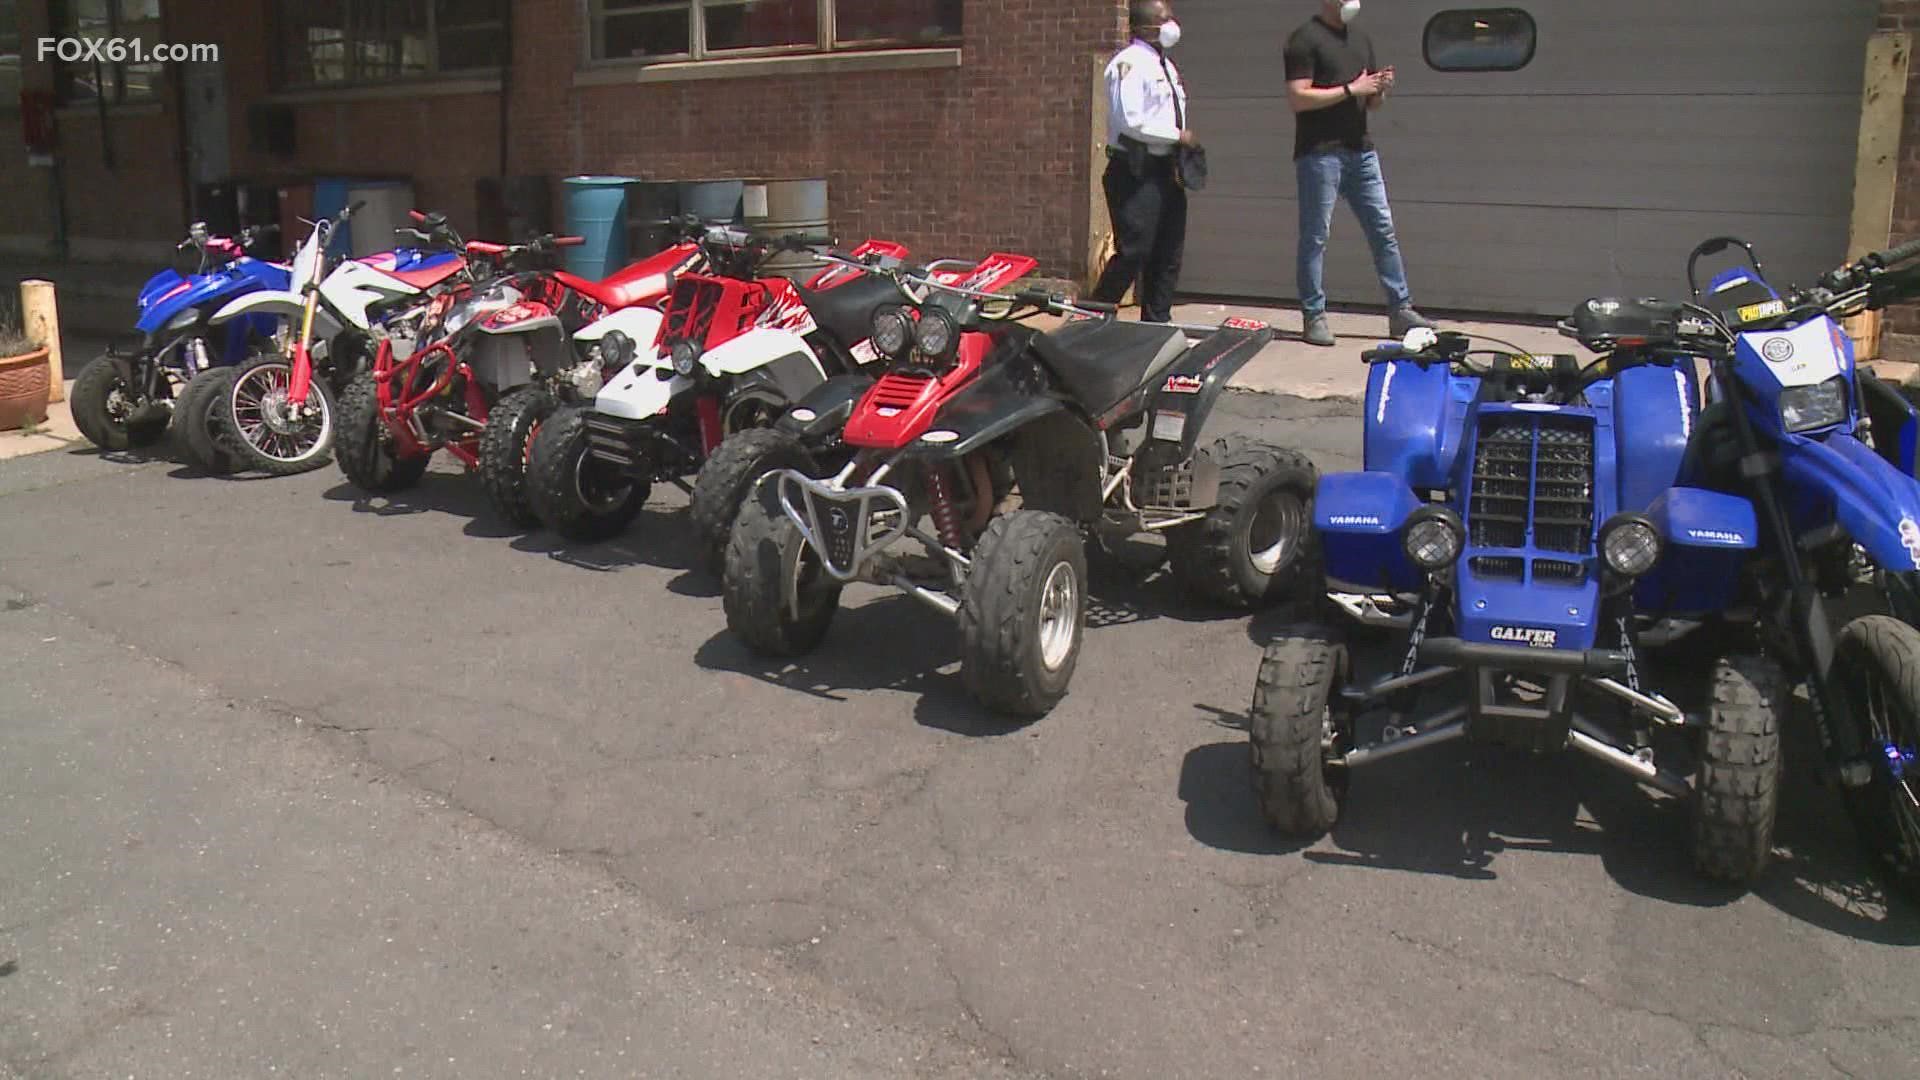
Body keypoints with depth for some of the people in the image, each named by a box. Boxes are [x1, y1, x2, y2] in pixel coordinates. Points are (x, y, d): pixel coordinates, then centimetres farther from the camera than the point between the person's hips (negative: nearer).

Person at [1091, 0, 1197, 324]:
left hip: (1165, 168, 9)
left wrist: (1180, 162, 8)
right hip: (1136, 170, -9)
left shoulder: (1166, 67, 19)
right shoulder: (1130, 63, -11)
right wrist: (1177, 136, -14)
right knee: (1133, 252, -12)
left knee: (1169, 252, 10)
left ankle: (1157, 321, 19)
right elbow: (1130, 121, -21)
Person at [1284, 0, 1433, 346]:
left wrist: (1381, 88, 0)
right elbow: (1298, 98, -15)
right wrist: (1351, 89, -14)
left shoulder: (1361, 38, 19)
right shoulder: (1306, 39, -4)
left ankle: (1400, 310, 10)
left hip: (1361, 151, 7)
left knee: (1384, 230, 5)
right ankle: (1314, 317, 4)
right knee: (1315, 236, -3)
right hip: (1320, 153, -7)